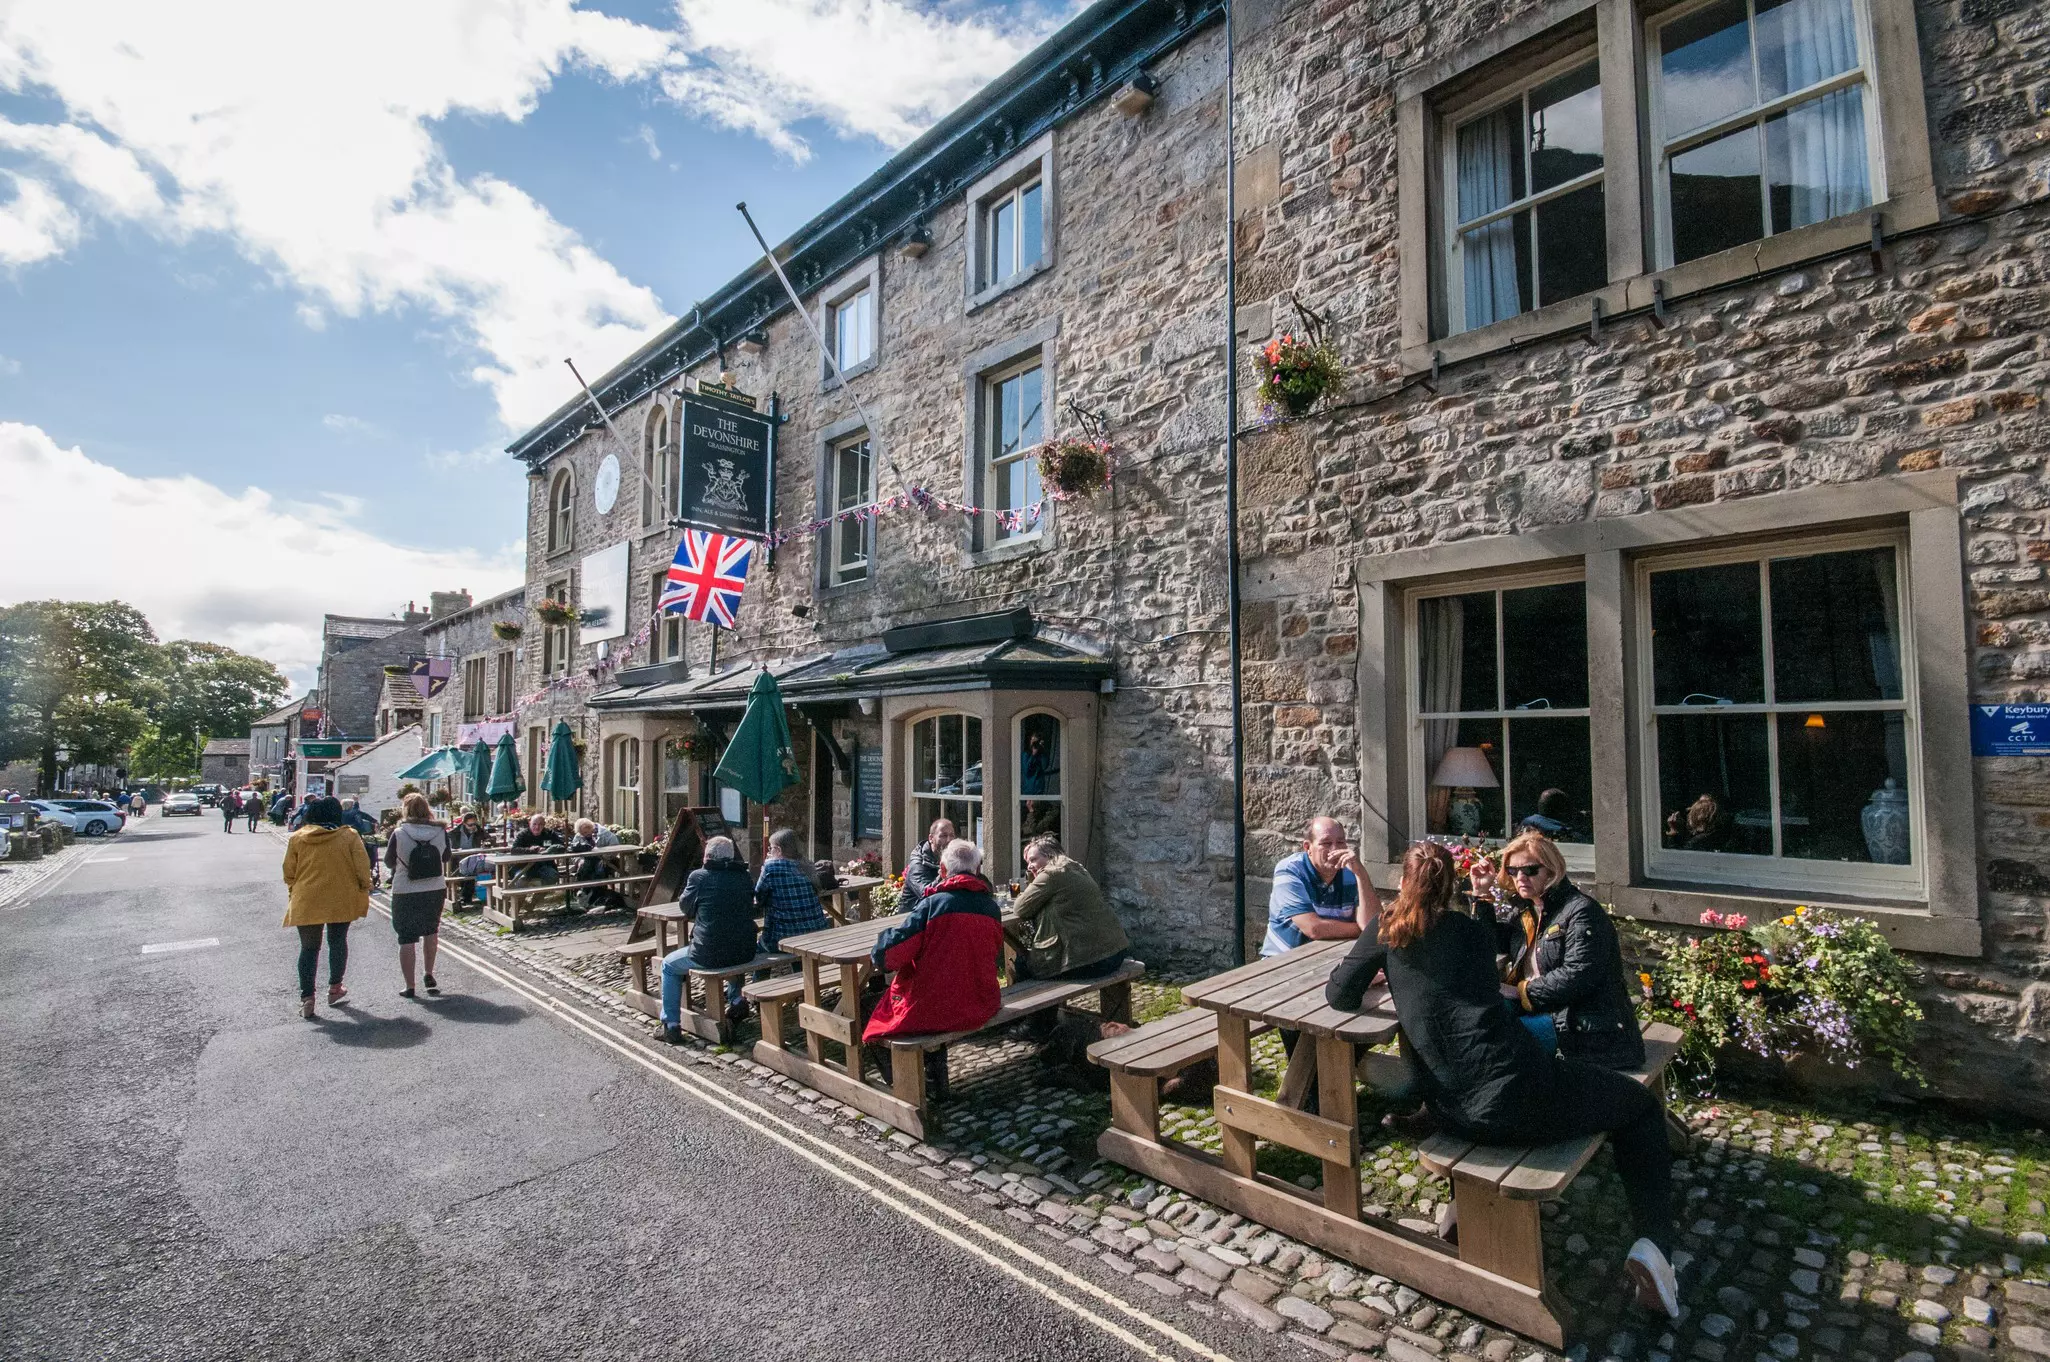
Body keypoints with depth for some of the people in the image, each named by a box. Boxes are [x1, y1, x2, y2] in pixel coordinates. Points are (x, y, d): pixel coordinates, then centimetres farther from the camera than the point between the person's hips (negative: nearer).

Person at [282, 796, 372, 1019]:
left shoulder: (297, 838, 0)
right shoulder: (349, 836, -5)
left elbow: (289, 872, 4)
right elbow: (362, 869, -6)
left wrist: (294, 893, 19)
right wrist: (364, 893, 5)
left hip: (306, 903, 1)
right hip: (341, 901, -1)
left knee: (308, 948, 8)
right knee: (338, 942, 16)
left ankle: (306, 998, 4)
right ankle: (334, 988, 23)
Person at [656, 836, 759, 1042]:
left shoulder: (698, 877, -8)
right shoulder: (743, 878, 4)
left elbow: (687, 908, 8)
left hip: (709, 955, -5)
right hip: (745, 953, 5)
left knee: (669, 965, 21)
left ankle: (671, 1025, 19)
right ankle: (735, 1000, 40)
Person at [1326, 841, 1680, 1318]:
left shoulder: (1385, 930, 5)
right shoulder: (1474, 931, 6)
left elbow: (1338, 994, 5)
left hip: (1457, 1115, 3)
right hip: (1514, 1087, -3)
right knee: (1640, 1105, 22)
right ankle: (1653, 1242, 8)